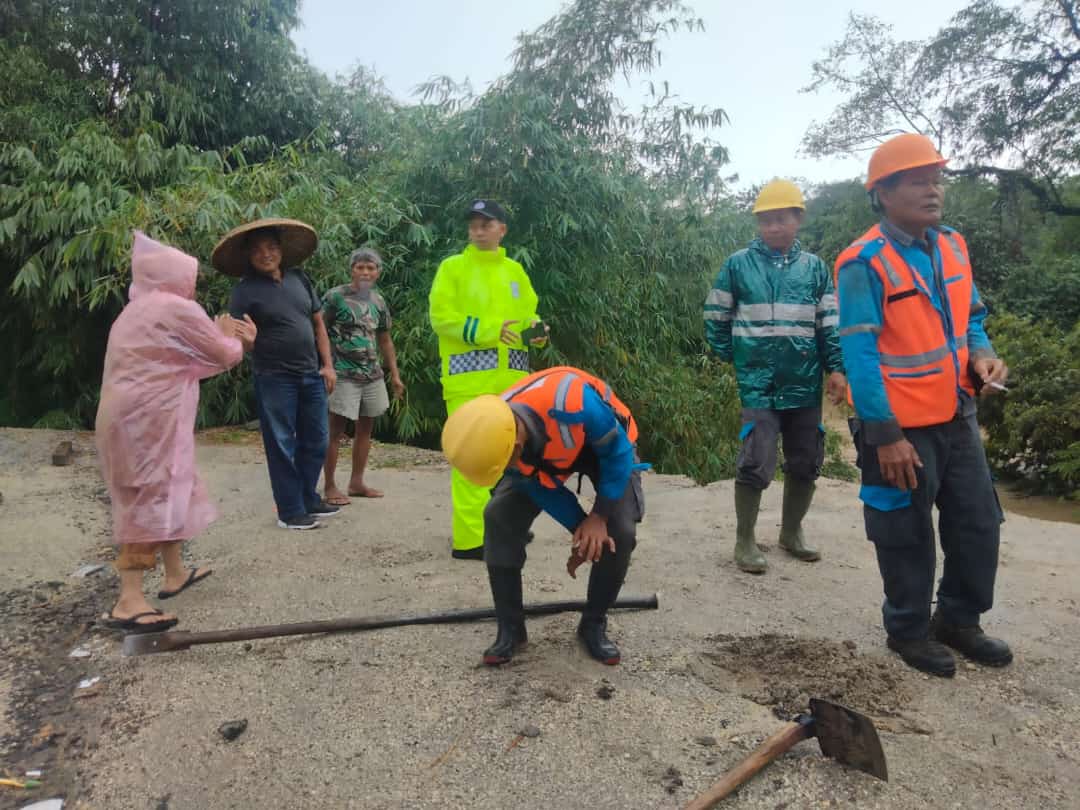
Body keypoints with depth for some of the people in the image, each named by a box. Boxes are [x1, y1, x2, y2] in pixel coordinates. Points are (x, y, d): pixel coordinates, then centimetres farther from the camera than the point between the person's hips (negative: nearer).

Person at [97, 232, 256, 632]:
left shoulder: (140, 310, 20)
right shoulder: (178, 310, -10)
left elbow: (190, 357, 24)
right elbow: (223, 356, -4)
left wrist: (225, 335, 20)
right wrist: (232, 338, 16)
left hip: (135, 417, 10)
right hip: (147, 420, -10)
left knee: (165, 496, 19)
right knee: (150, 501, -10)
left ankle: (175, 573, 31)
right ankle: (129, 601, -11)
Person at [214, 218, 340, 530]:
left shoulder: (299, 278, 9)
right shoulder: (246, 290, -7)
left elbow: (318, 323, 14)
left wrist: (328, 364, 7)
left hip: (311, 376, 6)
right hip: (275, 379, -5)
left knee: (315, 442, 13)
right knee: (282, 445, 2)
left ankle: (309, 500, 29)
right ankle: (290, 512, 13)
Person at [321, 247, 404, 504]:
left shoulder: (379, 301, 10)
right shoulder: (335, 296, -7)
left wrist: (395, 374, 16)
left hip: (373, 374, 6)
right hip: (343, 374, -6)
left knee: (365, 428, 11)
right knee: (336, 430, -1)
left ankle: (356, 482, 23)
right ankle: (329, 486, 8)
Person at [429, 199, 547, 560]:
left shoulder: (515, 270, 16)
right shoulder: (453, 267, 2)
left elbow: (528, 313, 20)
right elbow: (440, 317, -6)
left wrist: (537, 330, -4)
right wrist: (485, 330, -18)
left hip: (512, 373, 5)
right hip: (469, 374, -5)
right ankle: (470, 538, -3)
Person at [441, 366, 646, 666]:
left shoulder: (572, 404, -48)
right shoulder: (496, 434, -31)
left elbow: (619, 451, -27)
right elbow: (540, 489, -14)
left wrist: (598, 517, -25)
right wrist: (581, 530, -18)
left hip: (608, 444, -3)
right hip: (540, 451, 3)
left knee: (620, 532, -20)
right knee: (499, 517, -15)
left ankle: (594, 625, 6)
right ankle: (510, 628, -1)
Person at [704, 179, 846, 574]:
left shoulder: (814, 267, 7)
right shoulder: (738, 264, 0)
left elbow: (830, 322, 8)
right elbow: (716, 317, 8)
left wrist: (836, 368, -1)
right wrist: (732, 357, 6)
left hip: (805, 384, 4)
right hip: (758, 384, -3)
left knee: (806, 463, 12)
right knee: (755, 463, -8)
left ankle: (791, 532, 32)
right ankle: (745, 541, 9)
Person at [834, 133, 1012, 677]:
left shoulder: (953, 246, 7)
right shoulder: (865, 263, -16)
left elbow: (970, 317, 18)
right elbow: (859, 354, -19)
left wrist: (982, 354, -6)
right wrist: (884, 435, -21)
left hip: (957, 417, 7)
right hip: (901, 427, -7)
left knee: (979, 524, 16)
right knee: (907, 535, 7)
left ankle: (959, 621, 35)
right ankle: (908, 631, 27)